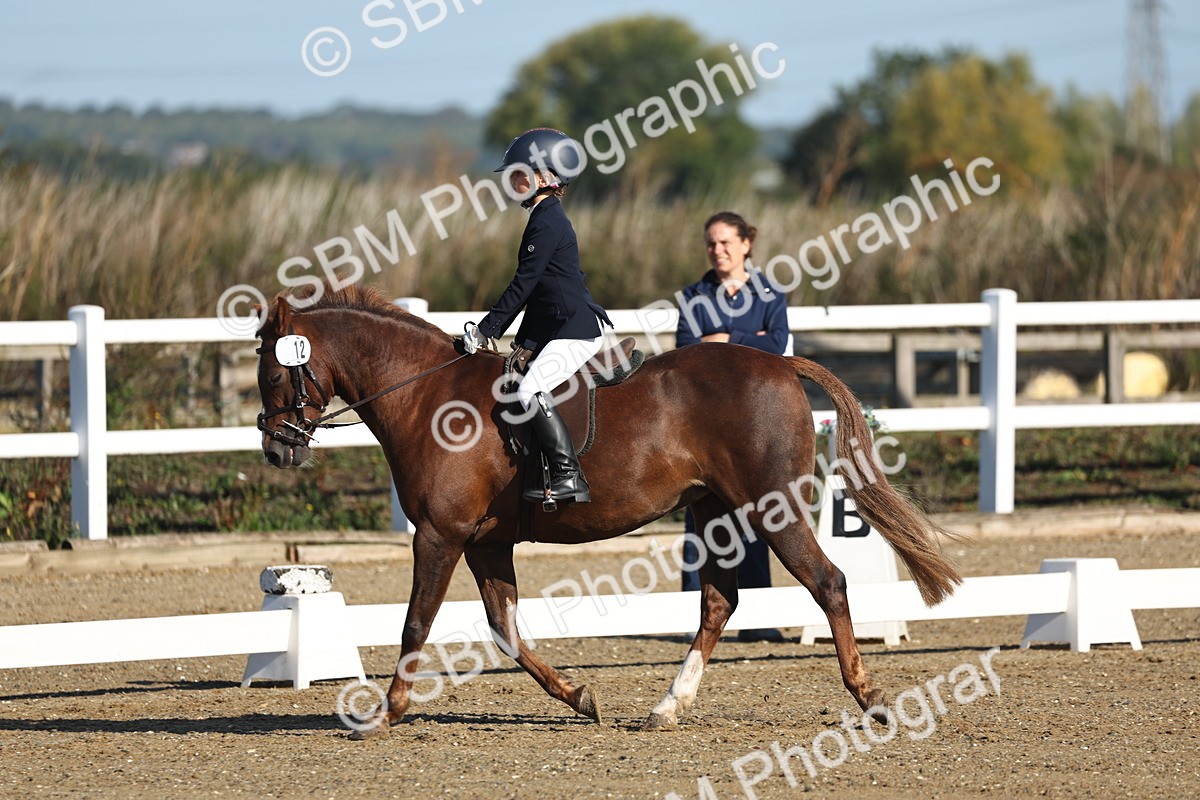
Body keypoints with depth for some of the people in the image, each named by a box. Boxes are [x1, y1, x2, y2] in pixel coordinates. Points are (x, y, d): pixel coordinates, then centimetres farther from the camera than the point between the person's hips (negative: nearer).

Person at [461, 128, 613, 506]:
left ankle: (569, 477, -31)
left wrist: (487, 330, -12)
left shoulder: (547, 223, -14)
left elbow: (522, 285, -16)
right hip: (553, 329, 11)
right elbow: (529, 288, 23)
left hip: (575, 329, -11)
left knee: (530, 390, -26)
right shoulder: (546, 217, 18)